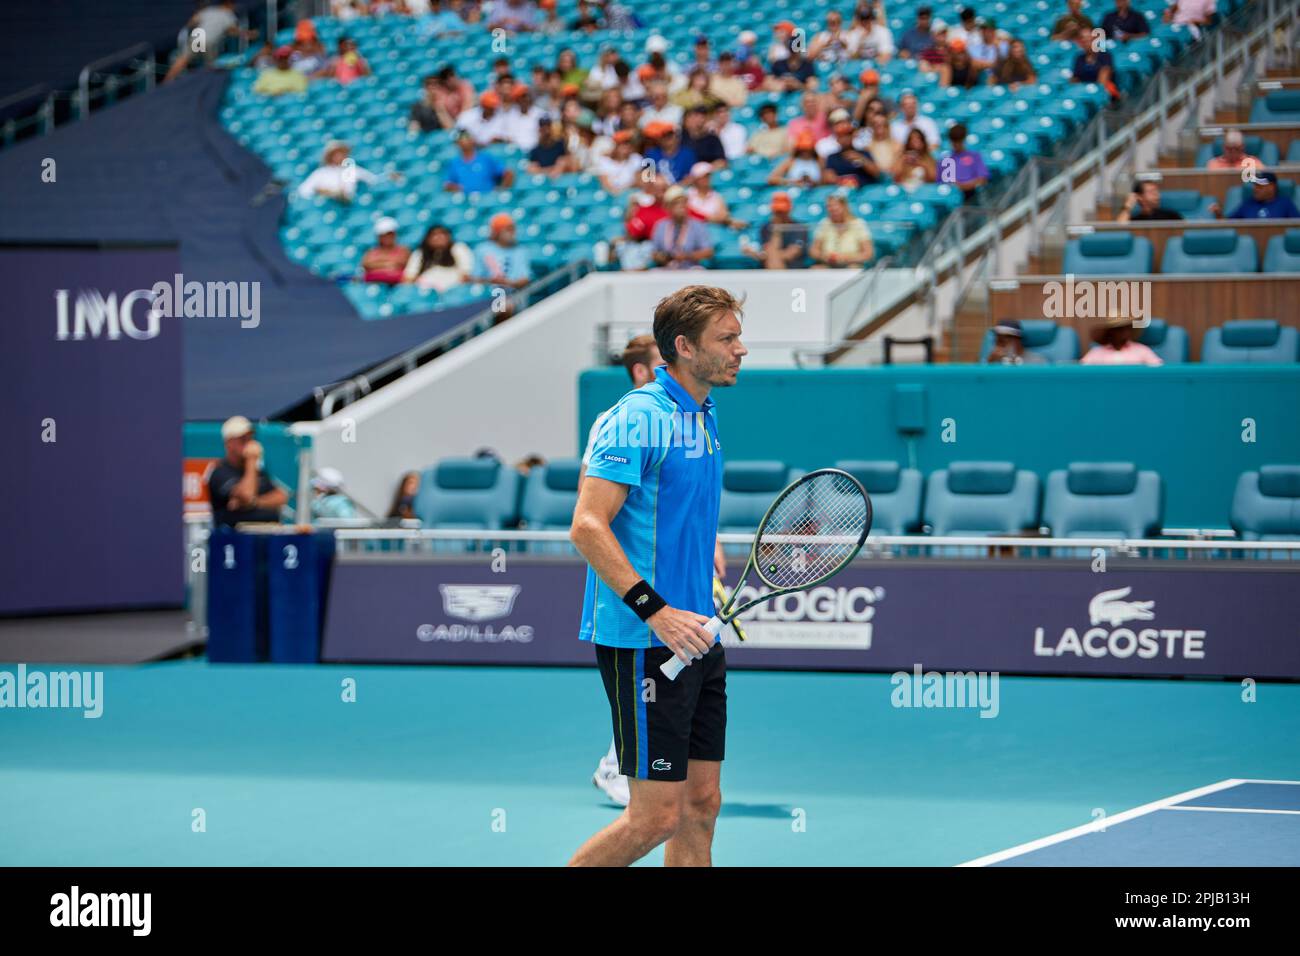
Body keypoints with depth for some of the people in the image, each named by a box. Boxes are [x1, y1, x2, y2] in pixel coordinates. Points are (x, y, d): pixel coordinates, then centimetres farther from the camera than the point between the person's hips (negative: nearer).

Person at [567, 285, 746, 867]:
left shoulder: (703, 419, 14)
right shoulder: (639, 416, -13)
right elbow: (587, 527, -20)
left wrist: (717, 588, 13)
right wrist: (656, 611, -24)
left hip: (696, 638, 9)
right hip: (643, 644, -9)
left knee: (701, 804, 8)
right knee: (657, 815, -7)